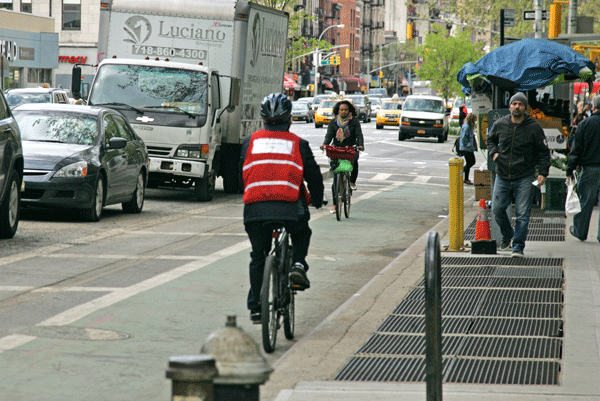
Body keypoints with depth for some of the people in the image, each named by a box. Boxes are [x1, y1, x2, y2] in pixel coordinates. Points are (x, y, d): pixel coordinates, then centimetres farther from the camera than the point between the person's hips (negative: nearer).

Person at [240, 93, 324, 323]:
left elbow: (242, 174, 21)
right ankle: (298, 265, 2)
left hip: (254, 207, 1)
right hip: (289, 207, -1)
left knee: (258, 256, 16)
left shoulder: (251, 142, 14)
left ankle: (255, 306, 12)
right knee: (302, 234, 30)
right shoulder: (298, 144, 10)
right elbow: (313, 175, 15)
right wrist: (317, 199, 33)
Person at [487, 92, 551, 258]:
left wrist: (543, 172, -7)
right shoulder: (500, 125, 2)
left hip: (524, 178, -3)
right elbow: (490, 139, 23)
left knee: (522, 214, -6)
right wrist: (493, 152, 4)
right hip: (502, 176, 3)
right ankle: (507, 236, 32)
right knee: (497, 209, 6)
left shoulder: (534, 127, -5)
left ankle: (518, 246, 2)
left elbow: (543, 151, 2)